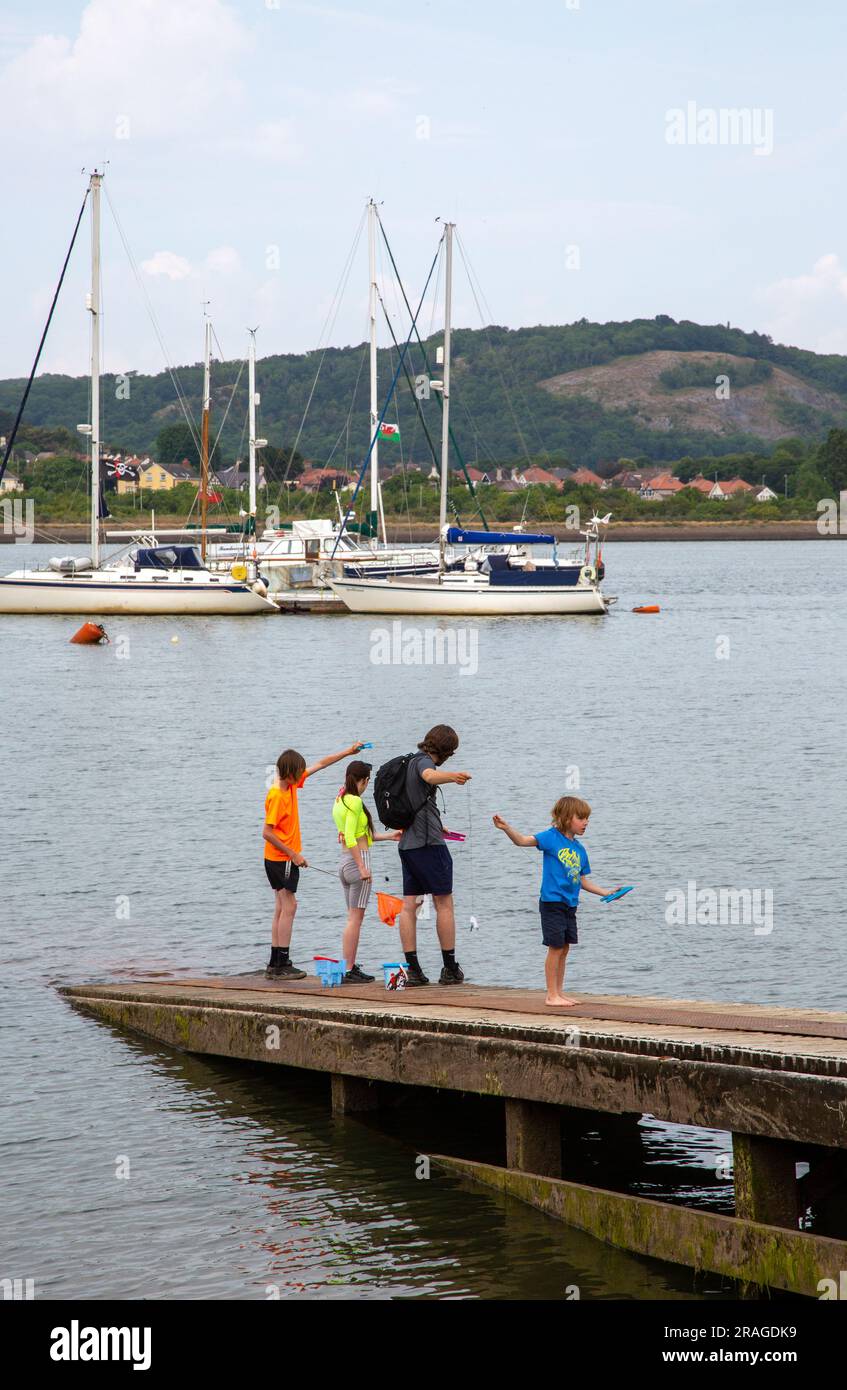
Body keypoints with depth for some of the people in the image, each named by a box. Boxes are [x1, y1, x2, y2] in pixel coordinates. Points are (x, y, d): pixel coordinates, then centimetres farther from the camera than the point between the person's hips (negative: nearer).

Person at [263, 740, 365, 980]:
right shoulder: (277, 796, -20)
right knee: (288, 906, -10)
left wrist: (347, 752, 19)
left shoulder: (292, 784, 6)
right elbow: (267, 833, -22)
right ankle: (281, 964, -12)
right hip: (281, 859, -9)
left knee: (282, 908, 9)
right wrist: (293, 854, -19)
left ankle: (275, 965, 9)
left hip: (286, 858, 9)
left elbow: (319, 764, 17)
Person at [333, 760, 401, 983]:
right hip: (358, 859, -9)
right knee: (356, 918, -7)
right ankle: (349, 970, -8)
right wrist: (362, 867, -22)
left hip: (344, 862, 9)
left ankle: (350, 967, 12)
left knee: (353, 918, 12)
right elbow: (350, 838, -21)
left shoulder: (340, 801, 14)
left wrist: (389, 835, 28)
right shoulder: (355, 801, -14)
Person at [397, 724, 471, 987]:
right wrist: (454, 776, -55)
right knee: (444, 904, -1)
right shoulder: (423, 761, -9)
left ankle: (413, 969, -1)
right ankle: (450, 970, 1)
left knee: (409, 906, 3)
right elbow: (430, 776, -35)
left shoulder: (409, 762, 19)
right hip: (428, 843, -9)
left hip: (407, 844, 9)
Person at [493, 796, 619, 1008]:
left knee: (564, 949, 11)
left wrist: (605, 892, 16)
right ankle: (551, 995, 2)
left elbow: (582, 881, 19)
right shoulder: (552, 837, -7)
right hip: (552, 902, -7)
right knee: (556, 948, -5)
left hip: (570, 904, 7)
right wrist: (506, 828, -33)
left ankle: (559, 992, 20)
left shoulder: (579, 849, 12)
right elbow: (522, 840, -17)